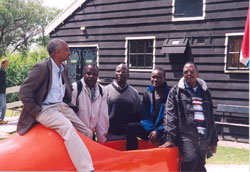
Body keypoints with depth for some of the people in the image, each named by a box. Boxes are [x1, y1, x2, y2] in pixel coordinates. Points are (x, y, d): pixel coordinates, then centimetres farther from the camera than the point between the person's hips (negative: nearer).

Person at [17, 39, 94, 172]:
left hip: (63, 106, 9)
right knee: (67, 127, -34)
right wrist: (36, 112, -14)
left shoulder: (64, 68, 13)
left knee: (87, 133, -1)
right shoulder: (41, 68, -12)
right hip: (46, 109, -9)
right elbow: (24, 91, -15)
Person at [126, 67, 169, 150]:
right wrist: (151, 130, -10)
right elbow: (144, 114, 5)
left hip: (162, 130, -4)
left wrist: (158, 131, -16)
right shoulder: (148, 92, 9)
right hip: (149, 128, 4)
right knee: (131, 127, -19)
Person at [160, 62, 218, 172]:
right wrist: (170, 138, -13)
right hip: (185, 134, -4)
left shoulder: (204, 91, 16)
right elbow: (171, 115, -4)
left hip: (204, 137, 4)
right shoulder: (176, 91, 4)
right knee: (191, 158, -28)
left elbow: (210, 117, 19)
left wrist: (213, 140, 15)